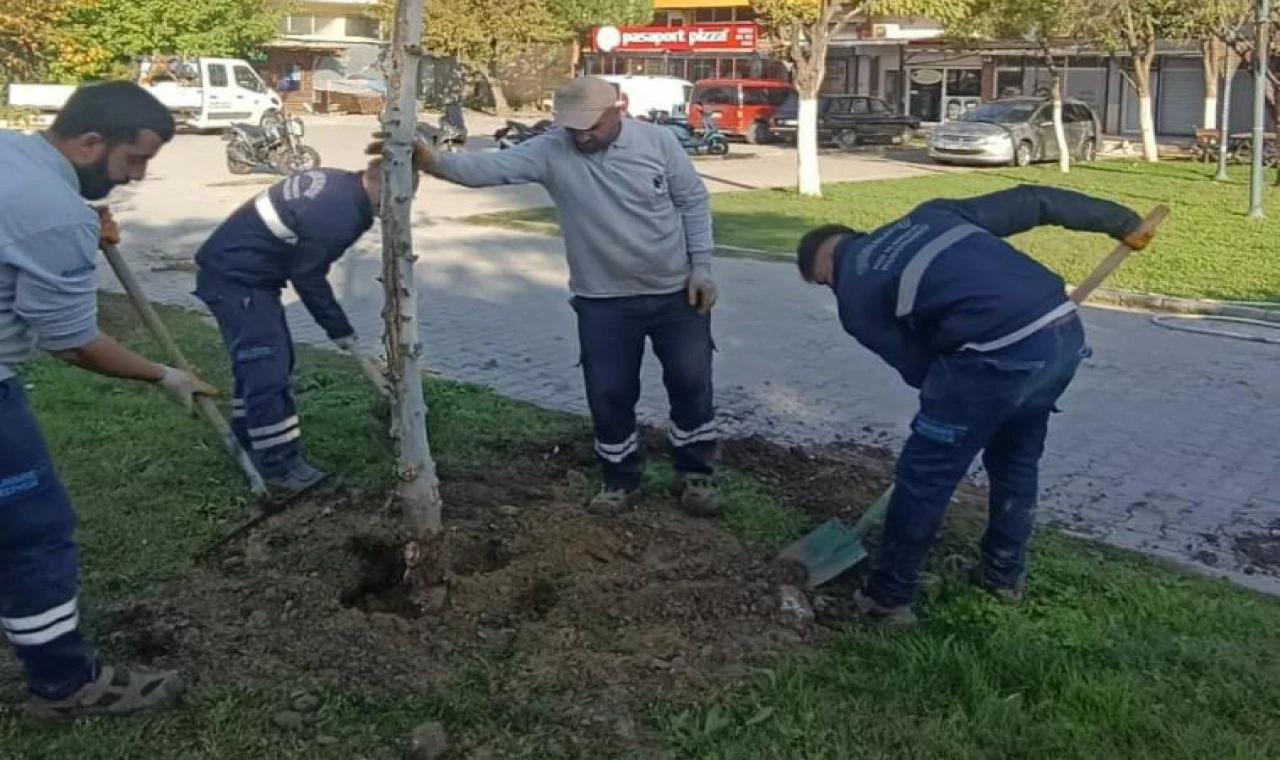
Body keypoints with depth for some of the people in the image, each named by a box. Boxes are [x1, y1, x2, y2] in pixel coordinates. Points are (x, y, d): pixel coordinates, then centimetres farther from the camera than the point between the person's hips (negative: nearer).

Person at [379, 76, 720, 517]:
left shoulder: (657, 141, -10)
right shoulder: (550, 151, -11)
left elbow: (694, 202, -2)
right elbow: (489, 168, -22)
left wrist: (701, 268, -5)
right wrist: (433, 162, -39)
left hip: (676, 292, 0)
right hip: (604, 300, 1)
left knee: (691, 384, 8)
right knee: (609, 393, 6)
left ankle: (697, 475, 28)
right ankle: (620, 481, 28)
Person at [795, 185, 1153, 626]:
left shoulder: (855, 296, 7)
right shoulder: (930, 215, 23)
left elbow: (918, 367, 10)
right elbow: (1029, 202, 23)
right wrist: (1122, 223, 30)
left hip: (1000, 355, -7)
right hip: (1066, 330, 7)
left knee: (924, 476, 10)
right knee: (1018, 460, 27)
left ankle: (888, 597, 22)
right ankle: (1004, 573, 43)